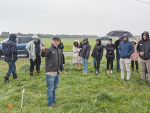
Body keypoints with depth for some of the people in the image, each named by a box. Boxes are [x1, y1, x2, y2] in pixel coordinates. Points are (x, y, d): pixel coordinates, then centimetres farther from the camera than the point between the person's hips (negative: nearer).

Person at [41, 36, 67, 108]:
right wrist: (43, 50, -50)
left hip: (56, 72, 8)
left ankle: (53, 99, 36)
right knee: (50, 88, -1)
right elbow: (43, 55, -29)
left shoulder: (60, 51, 14)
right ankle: (50, 103, 10)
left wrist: (62, 69, 18)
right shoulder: (49, 49, -10)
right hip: (50, 72, -8)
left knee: (55, 87, 20)